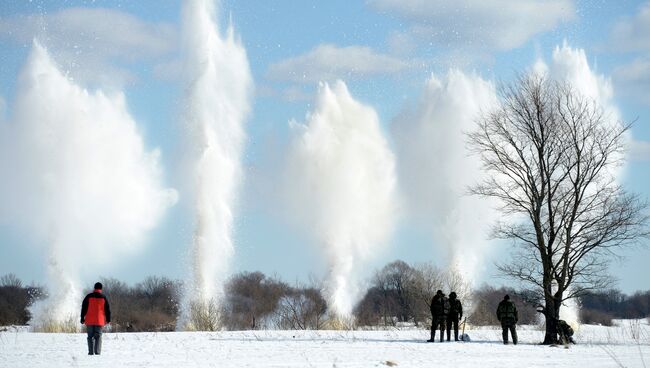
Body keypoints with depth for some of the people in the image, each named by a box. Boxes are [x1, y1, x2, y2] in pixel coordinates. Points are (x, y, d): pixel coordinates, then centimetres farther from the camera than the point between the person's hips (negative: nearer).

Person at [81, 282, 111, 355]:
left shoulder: (88, 297, 0)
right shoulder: (103, 297, 1)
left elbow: (84, 308, 1)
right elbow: (107, 309, 6)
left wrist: (82, 319, 6)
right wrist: (108, 319, 15)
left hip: (89, 321, 0)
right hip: (99, 321, 0)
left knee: (90, 336, 6)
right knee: (98, 336, 4)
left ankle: (91, 352, 1)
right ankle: (97, 352, -5)